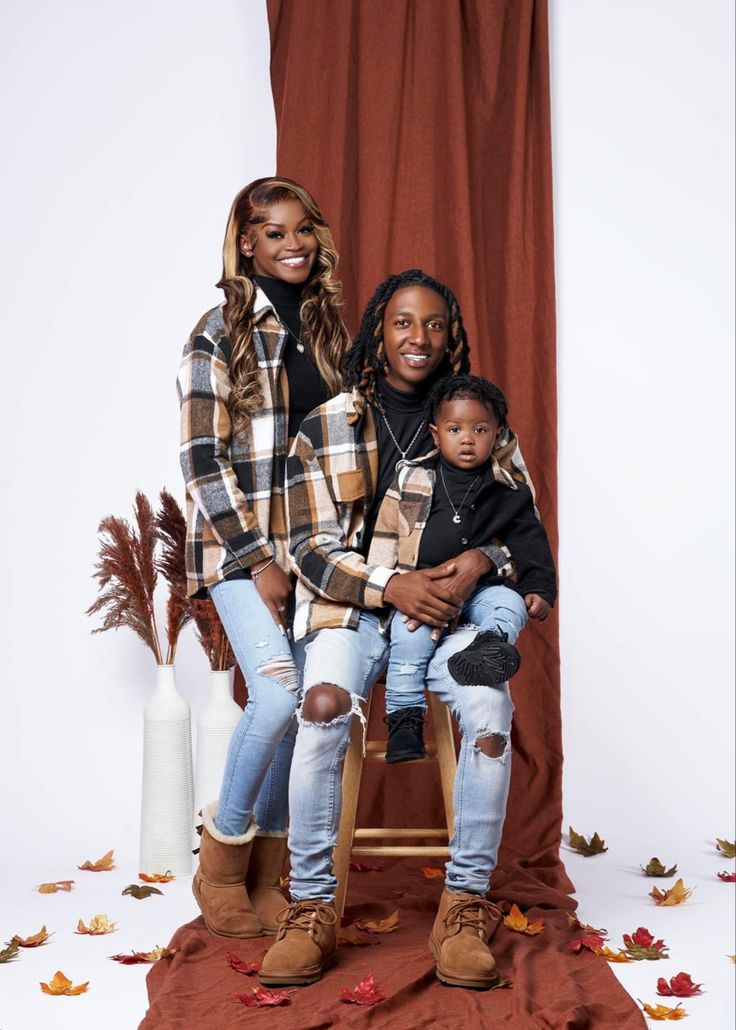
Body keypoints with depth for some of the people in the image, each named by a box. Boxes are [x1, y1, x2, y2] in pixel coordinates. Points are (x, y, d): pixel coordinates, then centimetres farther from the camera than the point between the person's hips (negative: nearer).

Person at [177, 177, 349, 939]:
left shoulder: (326, 326, 13)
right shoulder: (221, 332, -3)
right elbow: (202, 459, -8)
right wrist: (259, 558, -12)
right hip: (240, 541, -5)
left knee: (304, 705, 2)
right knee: (278, 690, -18)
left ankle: (266, 871, 18)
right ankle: (220, 862, 3)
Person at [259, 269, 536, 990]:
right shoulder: (324, 429, 4)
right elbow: (311, 549, 0)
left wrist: (482, 560, -13)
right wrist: (391, 586, -16)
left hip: (451, 605, 1)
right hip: (353, 604, -1)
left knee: (489, 709, -30)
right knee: (324, 705, -32)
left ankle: (465, 906, -15)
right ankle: (311, 910, -19)